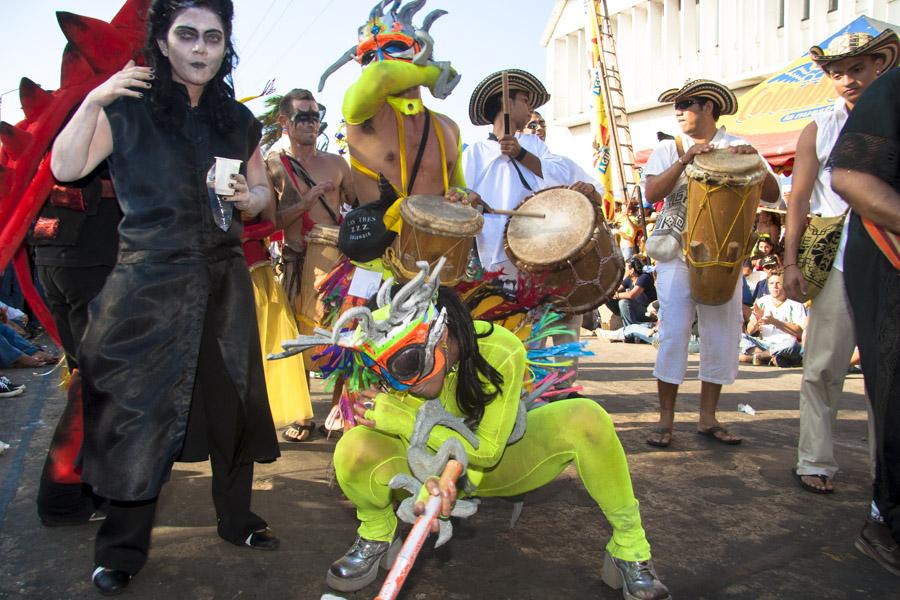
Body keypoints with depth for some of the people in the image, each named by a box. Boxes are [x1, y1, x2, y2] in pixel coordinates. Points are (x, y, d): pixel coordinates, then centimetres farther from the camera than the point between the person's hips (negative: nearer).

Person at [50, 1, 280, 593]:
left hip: (223, 278, 4)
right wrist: (93, 101, -17)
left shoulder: (238, 120, 12)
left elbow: (262, 192, 18)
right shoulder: (129, 109, 1)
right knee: (139, 410, 0)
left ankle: (237, 518, 27)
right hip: (149, 279, -3)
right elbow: (66, 168, -7)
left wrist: (250, 196, -3)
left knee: (232, 399, 8)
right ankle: (122, 549, 16)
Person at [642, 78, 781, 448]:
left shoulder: (738, 149, 10)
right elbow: (651, 193, -7)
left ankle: (707, 418, 15)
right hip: (677, 252, -2)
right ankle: (665, 419, 1)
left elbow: (772, 195, 2)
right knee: (673, 333, -8)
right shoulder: (668, 150, 8)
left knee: (722, 334, 3)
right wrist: (684, 160, -16)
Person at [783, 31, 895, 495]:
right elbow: (798, 198, 6)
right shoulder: (819, 130, 9)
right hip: (837, 263, 0)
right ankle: (815, 462, 12)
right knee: (823, 369, 1)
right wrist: (790, 261, -2)